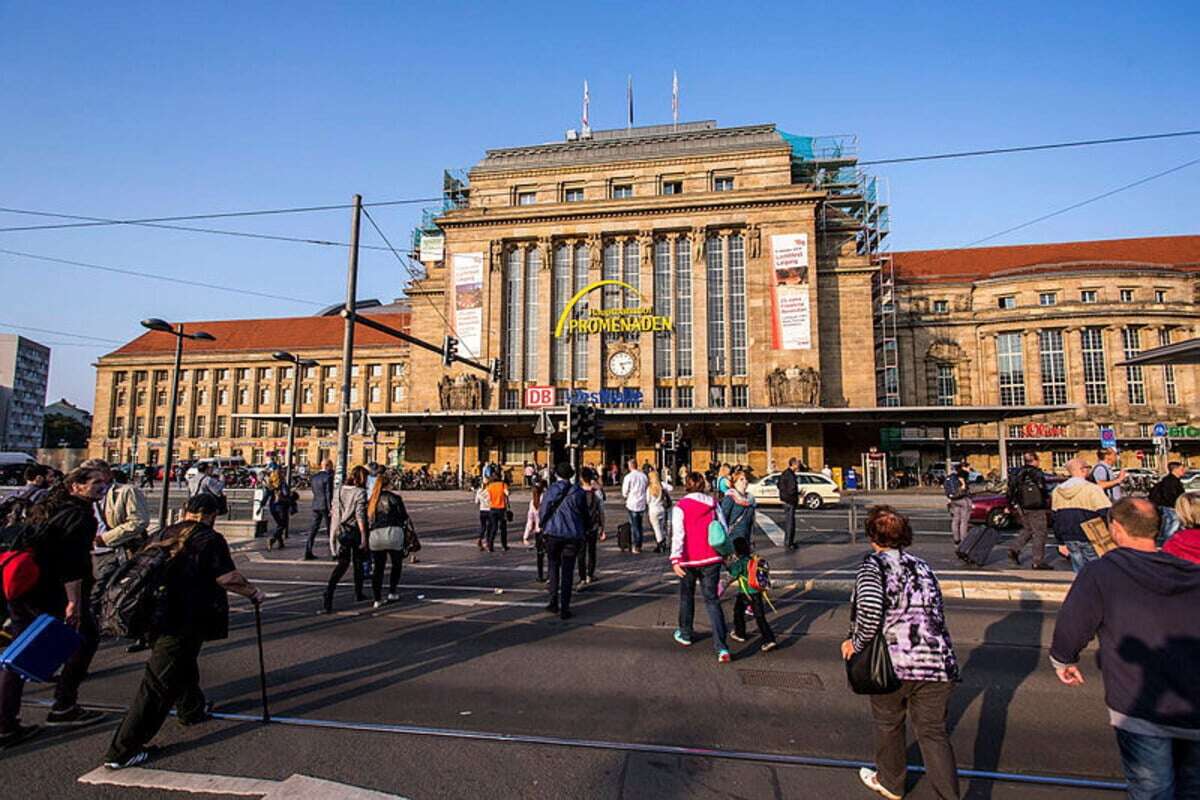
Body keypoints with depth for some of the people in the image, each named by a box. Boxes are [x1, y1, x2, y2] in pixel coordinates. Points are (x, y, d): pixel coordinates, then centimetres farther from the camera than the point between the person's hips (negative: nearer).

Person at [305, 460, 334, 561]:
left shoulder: (314, 477, 11)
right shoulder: (328, 477, -12)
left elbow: (314, 491, 16)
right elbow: (329, 493, -15)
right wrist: (330, 507, -13)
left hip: (315, 505, 6)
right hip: (325, 506, -6)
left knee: (314, 528, 7)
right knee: (330, 529, 4)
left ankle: (308, 552, 3)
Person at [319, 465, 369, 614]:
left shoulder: (340, 490, 5)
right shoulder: (360, 492, -12)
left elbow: (334, 512, 9)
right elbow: (360, 515, -17)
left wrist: (333, 533, 19)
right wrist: (364, 537, -15)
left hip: (341, 530, 4)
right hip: (355, 530, -4)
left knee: (342, 563, 8)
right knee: (358, 562, 16)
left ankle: (328, 598, -9)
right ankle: (358, 594, 28)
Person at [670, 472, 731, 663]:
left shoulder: (680, 507, -8)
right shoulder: (713, 504, 3)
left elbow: (678, 534, -16)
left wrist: (675, 559, -19)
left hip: (689, 560, -2)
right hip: (712, 559, 2)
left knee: (687, 596, 20)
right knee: (712, 600, 5)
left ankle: (685, 635, 35)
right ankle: (722, 647, -6)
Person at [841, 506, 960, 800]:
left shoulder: (873, 563, -6)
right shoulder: (922, 565, 14)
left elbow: (870, 609, -22)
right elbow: (936, 613, 14)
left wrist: (856, 643, -8)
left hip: (895, 663, -4)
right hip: (938, 662, 4)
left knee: (888, 724, 20)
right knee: (933, 732, 16)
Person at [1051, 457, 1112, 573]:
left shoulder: (1057, 491, 7)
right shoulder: (1092, 489, -11)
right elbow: (1106, 513, -16)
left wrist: (1061, 543, 19)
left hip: (1069, 540, 5)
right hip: (1088, 538, -5)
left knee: (1080, 573, 13)